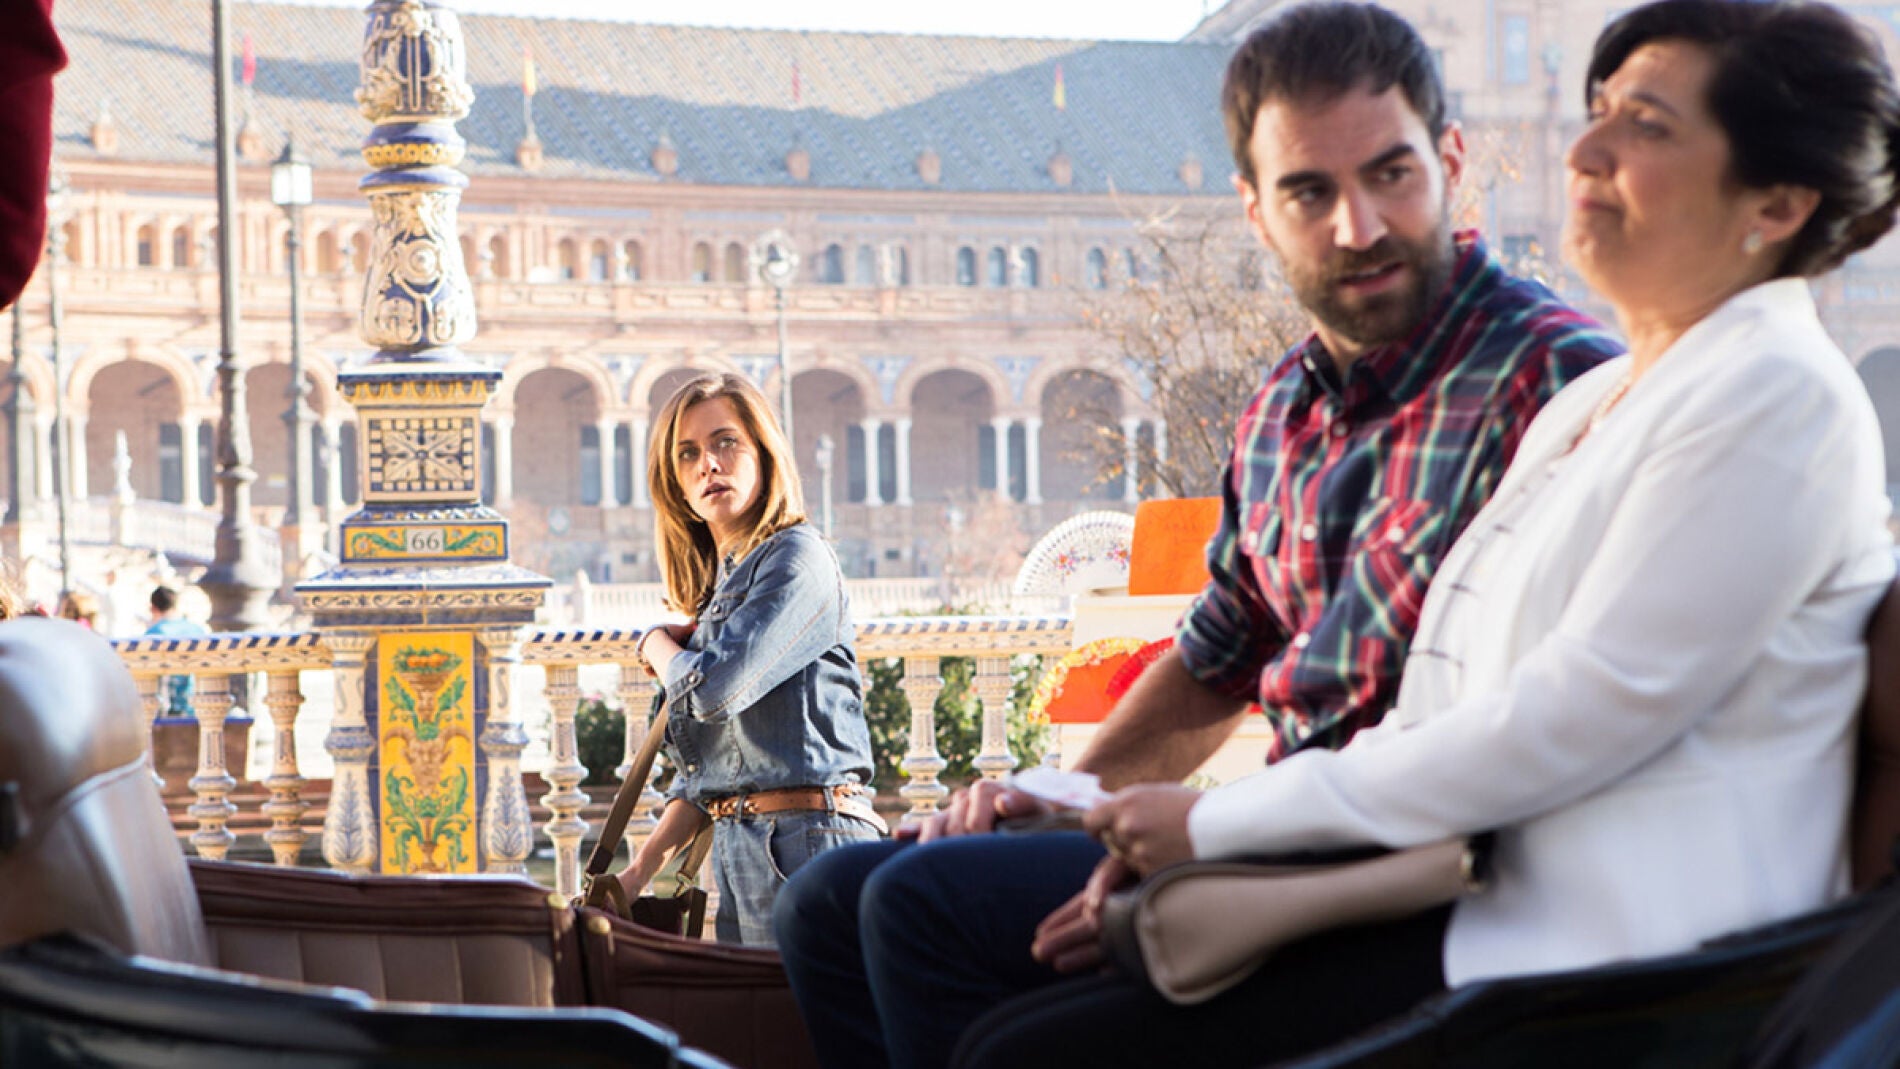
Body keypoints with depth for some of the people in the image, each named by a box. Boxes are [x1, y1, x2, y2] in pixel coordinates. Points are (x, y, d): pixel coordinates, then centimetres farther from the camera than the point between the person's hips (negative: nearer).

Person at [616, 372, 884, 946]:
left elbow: (714, 689, -17)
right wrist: (641, 868, 11)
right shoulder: (717, 585, 18)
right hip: (736, 847, 9)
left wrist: (658, 646, 5)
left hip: (806, 840, -9)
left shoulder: (798, 560, -7)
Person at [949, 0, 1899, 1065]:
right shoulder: (1585, 405, 21)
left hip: (1591, 973, -9)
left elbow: (1570, 719, -16)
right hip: (1488, 909, 9)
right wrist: (1180, 835, 6)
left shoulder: (1776, 398, -9)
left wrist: (1222, 822, -10)